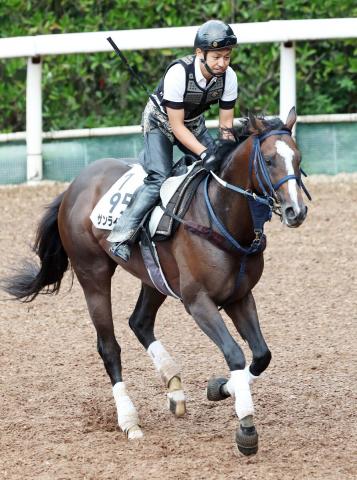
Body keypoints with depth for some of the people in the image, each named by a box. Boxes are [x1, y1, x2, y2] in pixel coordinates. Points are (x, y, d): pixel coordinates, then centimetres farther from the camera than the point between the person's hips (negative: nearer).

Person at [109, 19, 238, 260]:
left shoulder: (228, 76, -20)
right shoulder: (179, 73, -36)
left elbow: (226, 123, -9)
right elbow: (176, 126, -31)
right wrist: (204, 153, -40)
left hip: (193, 123, 6)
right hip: (161, 122, -6)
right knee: (158, 178, -23)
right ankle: (121, 235, -22)